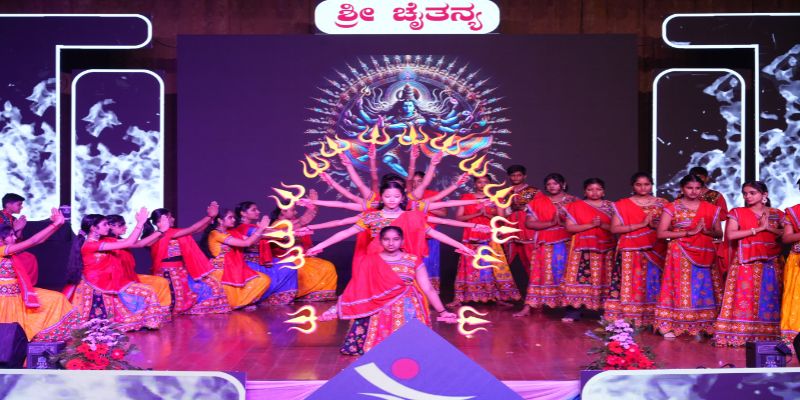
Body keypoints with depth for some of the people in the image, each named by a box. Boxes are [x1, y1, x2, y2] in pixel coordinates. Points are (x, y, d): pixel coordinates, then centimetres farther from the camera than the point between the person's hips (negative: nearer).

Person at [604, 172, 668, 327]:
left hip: (655, 252, 2)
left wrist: (657, 225, -11)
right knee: (630, 285, -5)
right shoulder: (622, 205, 2)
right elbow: (614, 228, -8)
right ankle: (628, 320, -1)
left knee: (653, 285, 1)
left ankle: (653, 320, 9)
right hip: (630, 252, -2)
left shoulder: (663, 203, 9)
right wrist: (641, 224, -13)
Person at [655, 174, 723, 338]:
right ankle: (669, 326, -1)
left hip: (704, 255, 3)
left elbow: (719, 233, 12)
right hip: (680, 255, -3)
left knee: (703, 290, 1)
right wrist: (689, 232, -13)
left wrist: (706, 231, -10)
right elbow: (661, 233, -7)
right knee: (680, 288, -5)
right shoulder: (672, 208, 0)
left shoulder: (711, 209, 10)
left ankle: (701, 326, 8)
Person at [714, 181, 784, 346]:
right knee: (744, 297, -7)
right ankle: (740, 334, -6)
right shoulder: (737, 213, 3)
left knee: (770, 298, 1)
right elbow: (730, 235, -11)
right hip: (745, 263, -2)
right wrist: (758, 229, -11)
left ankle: (768, 334, 6)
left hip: (771, 263, 2)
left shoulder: (777, 214, 10)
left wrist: (769, 228, -10)